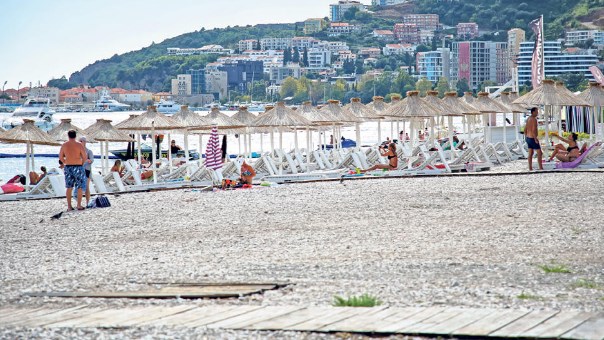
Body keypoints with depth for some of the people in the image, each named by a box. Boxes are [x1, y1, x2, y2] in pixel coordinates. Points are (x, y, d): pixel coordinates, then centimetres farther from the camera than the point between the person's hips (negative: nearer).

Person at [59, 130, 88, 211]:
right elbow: (85, 158, -6)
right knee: (80, 187, 5)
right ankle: (79, 205, 2)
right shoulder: (79, 145, -6)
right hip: (78, 167, -3)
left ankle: (69, 206, 6)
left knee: (69, 187, 8)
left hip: (68, 167, 3)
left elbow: (61, 157, 8)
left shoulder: (64, 145, 2)